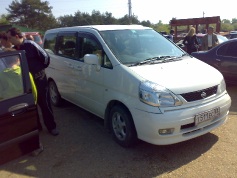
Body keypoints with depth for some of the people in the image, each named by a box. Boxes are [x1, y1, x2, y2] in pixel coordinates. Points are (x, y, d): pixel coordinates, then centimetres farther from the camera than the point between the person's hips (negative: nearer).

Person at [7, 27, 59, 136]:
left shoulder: (31, 45, -15)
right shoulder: (14, 49, 5)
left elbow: (46, 58, -11)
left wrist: (40, 69, 1)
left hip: (39, 79, -6)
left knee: (45, 104, 2)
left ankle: (51, 127, 14)